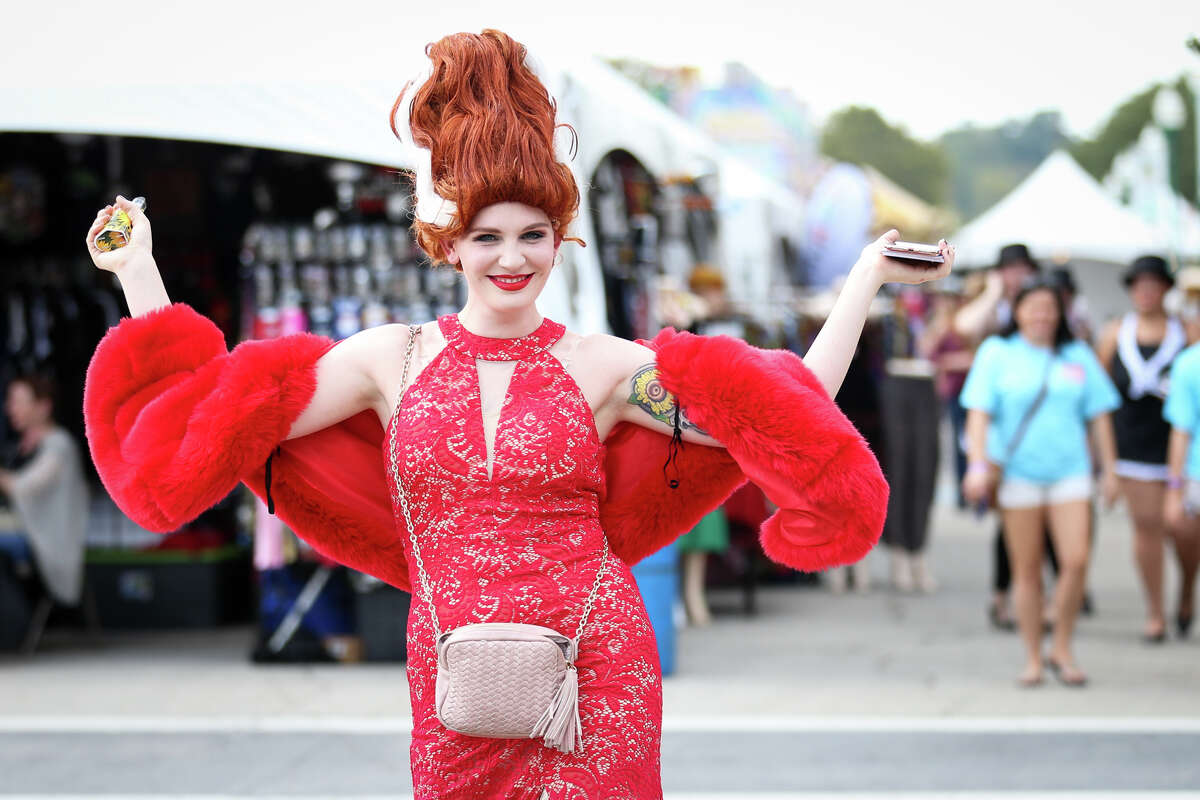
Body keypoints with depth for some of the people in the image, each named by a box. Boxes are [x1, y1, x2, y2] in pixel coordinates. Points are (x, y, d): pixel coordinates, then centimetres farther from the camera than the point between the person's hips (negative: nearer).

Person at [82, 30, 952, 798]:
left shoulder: (602, 366, 1)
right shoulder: (392, 360, 3)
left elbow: (793, 409, 0)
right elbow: (206, 406, 5)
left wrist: (867, 278, 1)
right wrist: (140, 272, 7)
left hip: (597, 675, -1)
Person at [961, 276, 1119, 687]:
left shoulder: (1078, 356, 10)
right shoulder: (997, 353, 3)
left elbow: (1099, 416, 13)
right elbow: (979, 413, -3)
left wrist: (1109, 469, 10)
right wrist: (977, 464, -15)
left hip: (1069, 471, 2)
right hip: (1017, 474, -2)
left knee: (1076, 560, -10)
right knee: (1027, 570, 1)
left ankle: (1061, 649, 7)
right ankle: (1032, 658, 13)